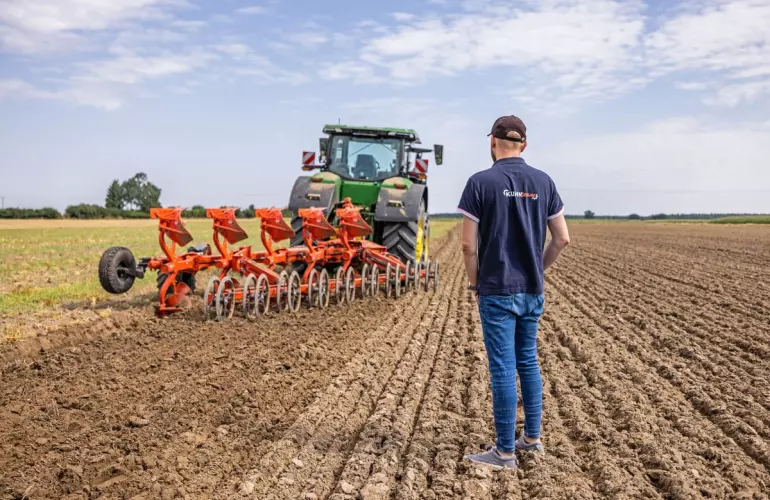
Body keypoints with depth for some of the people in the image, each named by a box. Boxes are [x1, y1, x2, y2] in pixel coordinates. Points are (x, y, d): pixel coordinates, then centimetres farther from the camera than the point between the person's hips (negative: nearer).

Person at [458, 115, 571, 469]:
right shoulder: (543, 182, 3)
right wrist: (538, 270, 16)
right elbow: (562, 239, 4)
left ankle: (505, 451, 9)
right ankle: (532, 436, 28)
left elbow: (468, 244, -12)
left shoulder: (480, 182, -10)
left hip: (497, 291, -5)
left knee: (503, 368, 0)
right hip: (532, 291, 5)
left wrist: (475, 283, 3)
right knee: (528, 362, 18)